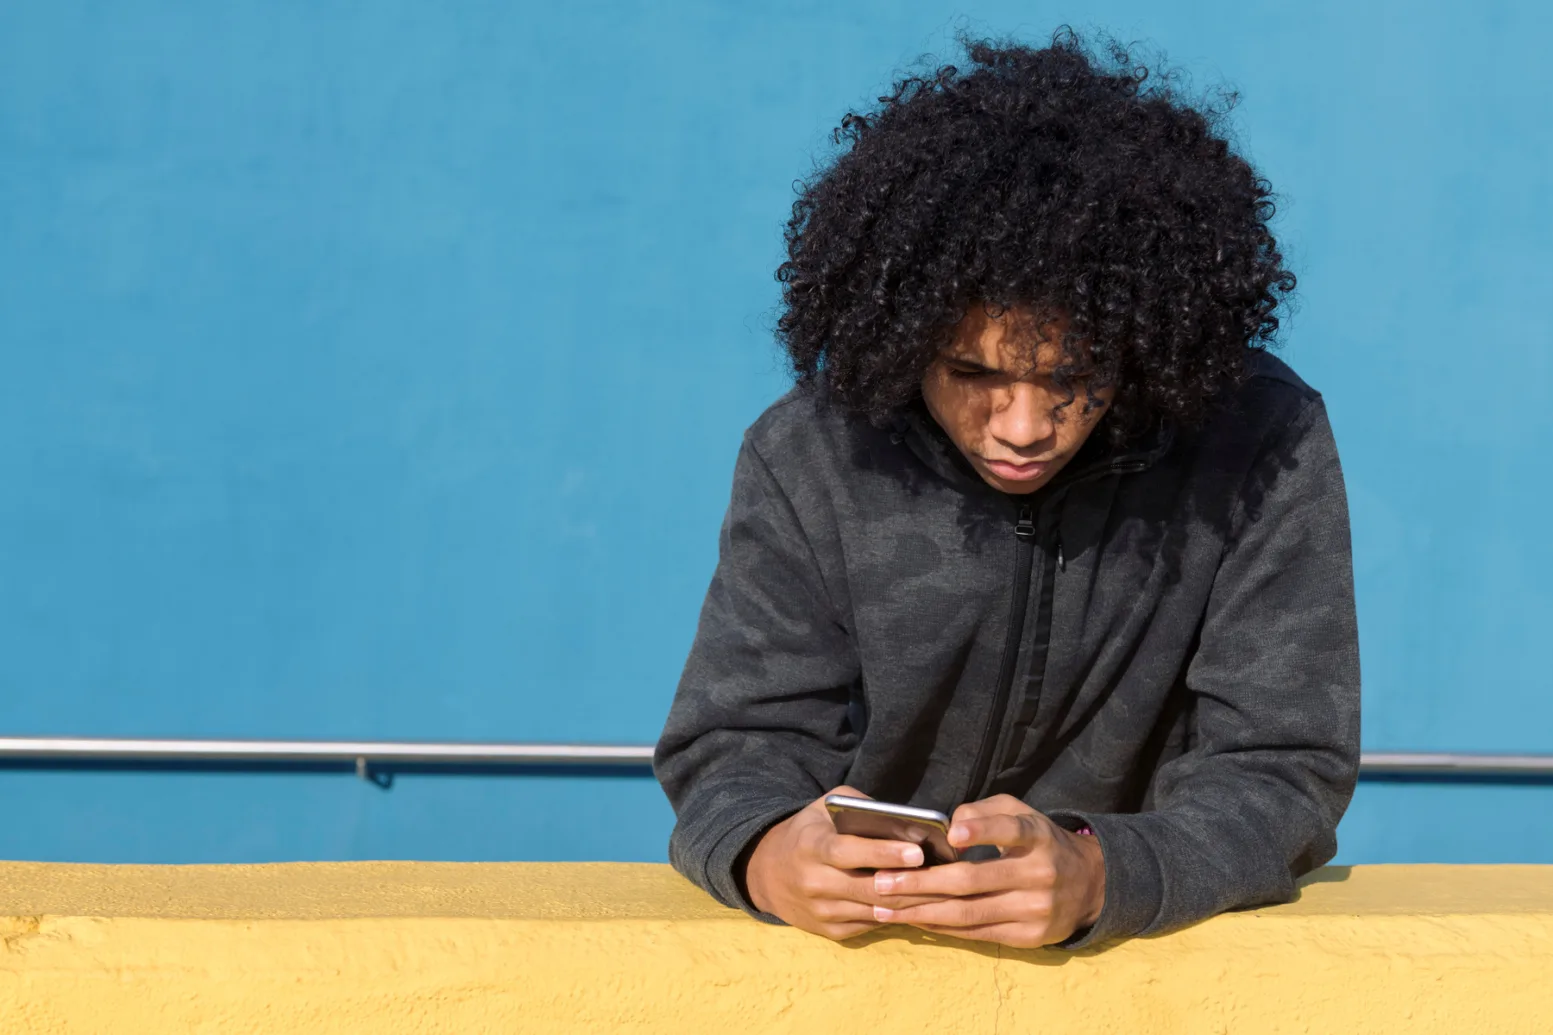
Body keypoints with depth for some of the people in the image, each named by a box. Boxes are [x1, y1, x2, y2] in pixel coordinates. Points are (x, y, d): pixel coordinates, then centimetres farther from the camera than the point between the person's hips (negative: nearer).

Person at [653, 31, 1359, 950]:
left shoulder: (1265, 446, -11)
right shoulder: (808, 461, -6)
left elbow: (1281, 774, -13)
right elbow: (735, 747, -6)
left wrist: (1092, 874, -34)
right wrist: (774, 858, -30)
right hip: (869, 961, 1)